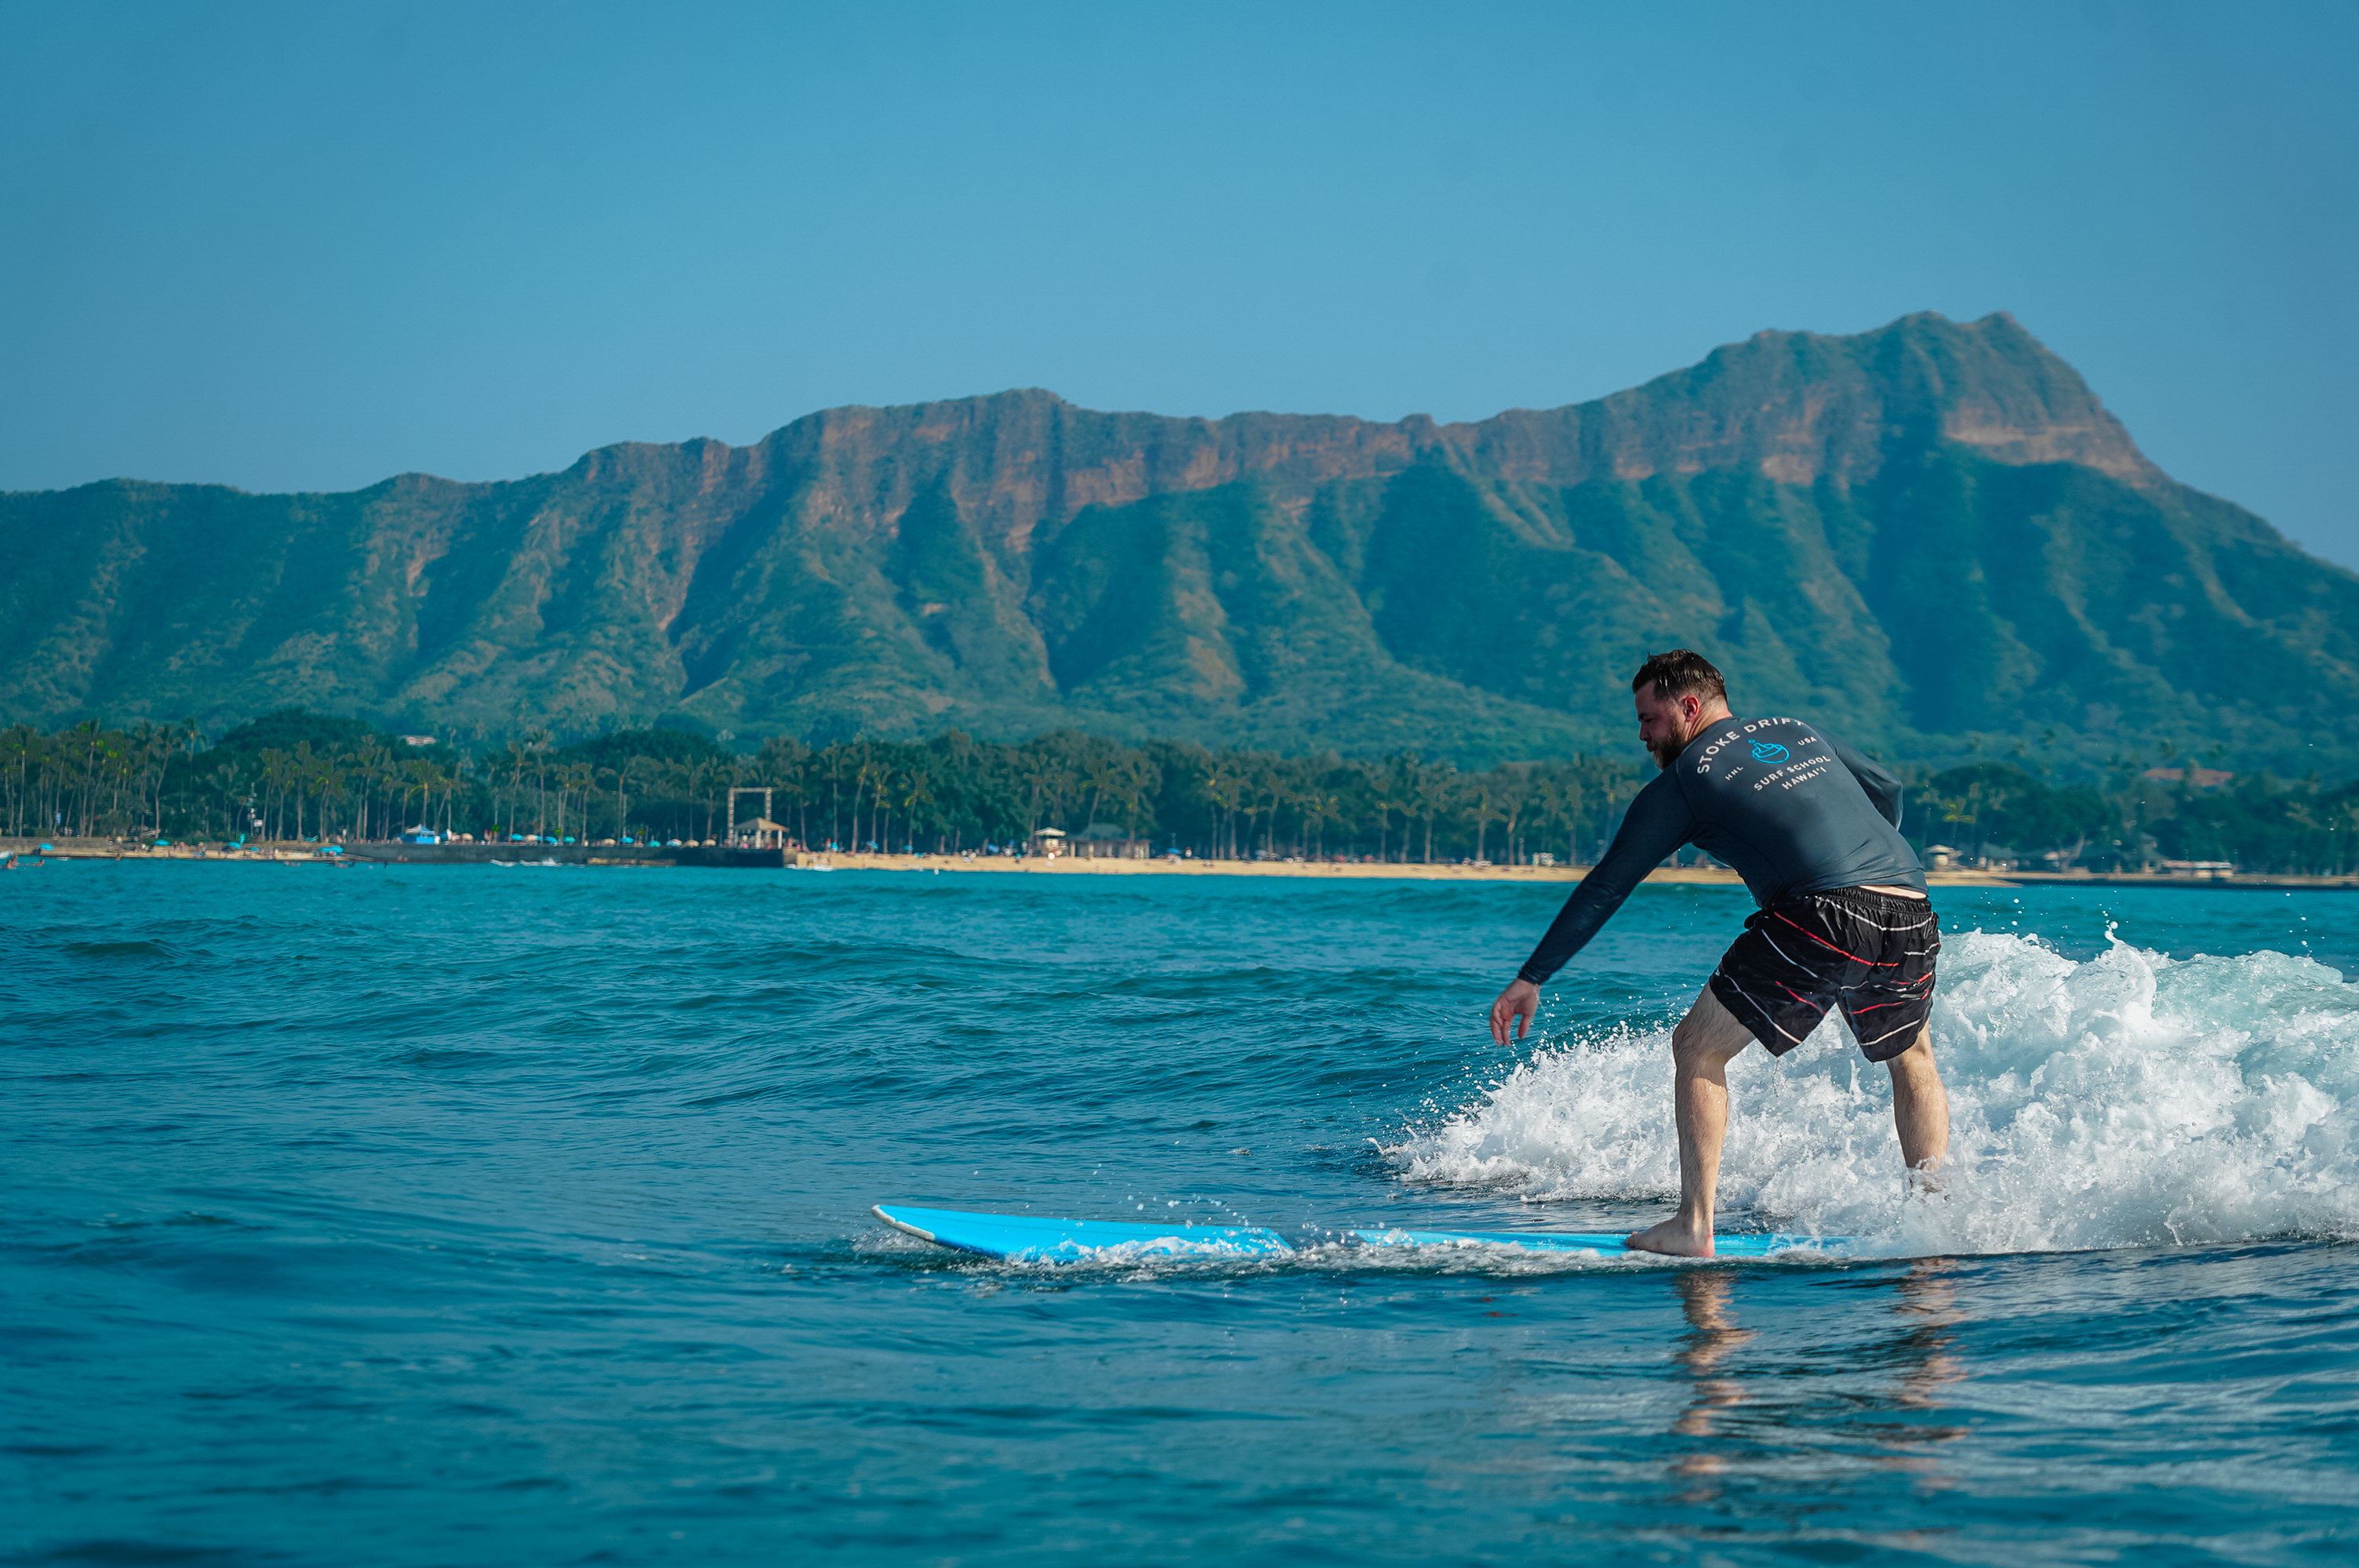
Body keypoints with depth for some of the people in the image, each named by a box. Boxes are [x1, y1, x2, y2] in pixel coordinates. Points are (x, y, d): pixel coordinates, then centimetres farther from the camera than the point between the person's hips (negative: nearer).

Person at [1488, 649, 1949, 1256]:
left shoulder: (1682, 780, 11)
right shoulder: (1799, 732, 27)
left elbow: (1605, 888, 12)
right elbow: (1886, 790, 38)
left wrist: (1531, 979, 16)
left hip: (1821, 917, -6)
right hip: (1913, 915, 6)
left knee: (1697, 1050, 9)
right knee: (1912, 1059, 31)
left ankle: (1694, 1227, 1)